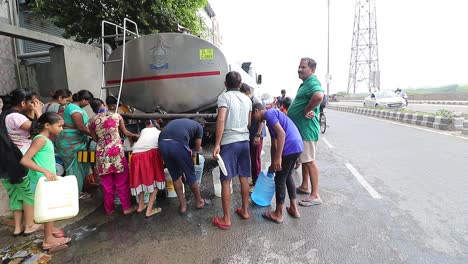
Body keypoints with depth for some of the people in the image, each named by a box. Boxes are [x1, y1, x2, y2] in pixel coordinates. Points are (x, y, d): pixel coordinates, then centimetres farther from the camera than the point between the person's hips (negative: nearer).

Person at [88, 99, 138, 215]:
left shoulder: (92, 121, 5)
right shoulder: (116, 116, 3)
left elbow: (96, 139, 12)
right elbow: (125, 132, 12)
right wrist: (135, 135, 30)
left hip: (102, 152, 2)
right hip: (116, 150, -2)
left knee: (107, 184, 12)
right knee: (122, 182, 8)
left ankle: (109, 209, 25)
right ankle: (126, 207, 15)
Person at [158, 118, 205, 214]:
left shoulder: (175, 122, 37)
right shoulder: (199, 126, 24)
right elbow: (197, 148, 25)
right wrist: (191, 150, 48)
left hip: (162, 143, 5)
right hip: (178, 144, -5)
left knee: (175, 176, 22)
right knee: (190, 176, 16)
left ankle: (183, 205, 33)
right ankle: (199, 201, 36)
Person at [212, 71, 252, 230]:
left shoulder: (224, 97, -7)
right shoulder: (247, 99, 11)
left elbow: (221, 120, -19)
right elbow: (249, 123, 14)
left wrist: (217, 144, -18)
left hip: (229, 142, -6)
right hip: (244, 141, 6)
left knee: (226, 181, 2)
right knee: (244, 178, 16)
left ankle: (226, 219, 10)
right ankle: (244, 210, 30)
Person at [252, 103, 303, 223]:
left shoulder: (269, 113, -7)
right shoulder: (270, 118, 22)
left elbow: (282, 134, -20)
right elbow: (274, 145, 25)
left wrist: (278, 158, -20)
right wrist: (273, 164, 30)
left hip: (290, 147, -10)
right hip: (297, 146, 10)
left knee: (280, 180, 4)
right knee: (288, 176, 23)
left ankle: (278, 214, 18)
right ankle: (294, 209, 33)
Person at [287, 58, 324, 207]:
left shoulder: (312, 82, -15)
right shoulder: (305, 83, 18)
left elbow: (319, 96, -37)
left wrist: (306, 111, -24)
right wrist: (307, 110, 1)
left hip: (307, 129, -11)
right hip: (300, 128, 11)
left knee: (310, 160, -5)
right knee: (304, 159, 19)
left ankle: (315, 195, 5)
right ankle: (304, 186, 34)